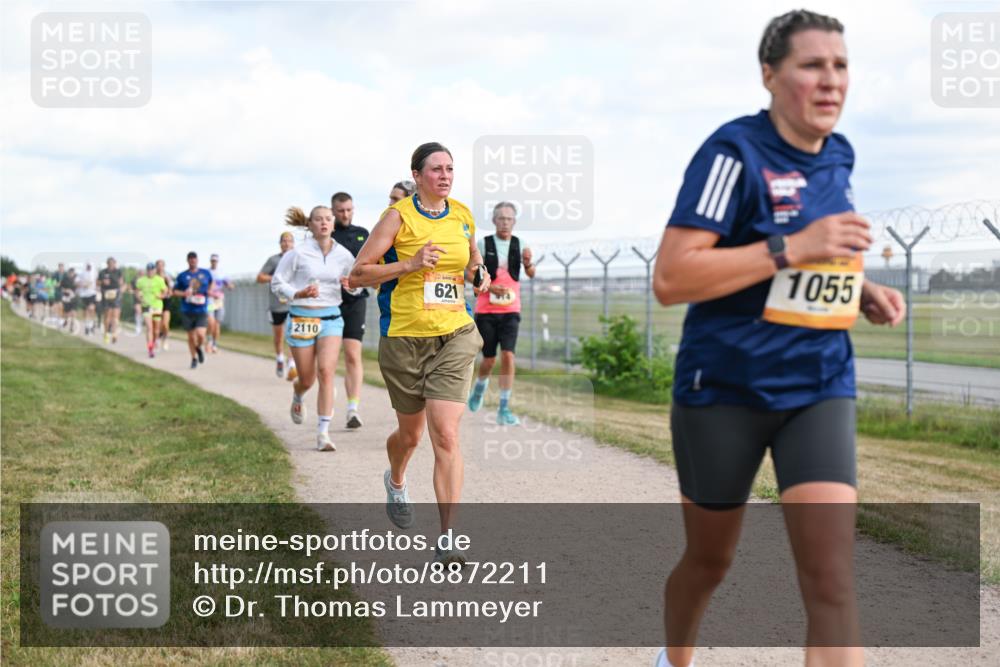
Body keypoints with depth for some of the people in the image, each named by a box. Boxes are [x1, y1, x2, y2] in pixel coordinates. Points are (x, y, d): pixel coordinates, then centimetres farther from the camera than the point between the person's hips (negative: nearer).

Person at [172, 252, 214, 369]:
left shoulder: (206, 273, 6)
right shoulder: (182, 276, 3)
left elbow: (211, 283, 25)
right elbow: (174, 291, 6)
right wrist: (183, 293, -14)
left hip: (202, 311, 0)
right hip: (187, 311, 1)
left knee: (200, 334, -17)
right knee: (191, 336, 6)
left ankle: (199, 347, 17)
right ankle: (194, 359, 24)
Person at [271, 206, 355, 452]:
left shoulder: (343, 255, 2)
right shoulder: (298, 253, -6)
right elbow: (277, 283, 0)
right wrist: (299, 294, -17)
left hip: (331, 318, 1)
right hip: (301, 318, -1)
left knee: (326, 371, -17)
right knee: (307, 379, 7)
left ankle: (323, 433, -15)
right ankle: (297, 396, 47)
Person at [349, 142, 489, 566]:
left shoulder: (463, 216, 7)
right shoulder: (398, 216, -7)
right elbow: (357, 276, -9)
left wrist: (479, 276, 4)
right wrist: (410, 264, -20)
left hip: (454, 337, 2)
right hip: (404, 337, -2)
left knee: (446, 436, -12)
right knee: (410, 433, 14)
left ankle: (447, 540, -12)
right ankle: (395, 481, 51)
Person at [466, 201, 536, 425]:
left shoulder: (519, 245, 2)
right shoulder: (483, 244, -1)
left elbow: (531, 274, -7)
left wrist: (528, 263, -30)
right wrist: (490, 287, -16)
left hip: (510, 311, 1)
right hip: (486, 310, -1)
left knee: (508, 356, -12)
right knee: (489, 358, 4)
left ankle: (504, 409, -7)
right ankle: (479, 388, 37)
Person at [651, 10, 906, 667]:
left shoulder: (838, 157, 7)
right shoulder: (735, 152, -15)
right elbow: (670, 279, -23)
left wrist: (860, 287, 4)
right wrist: (794, 248, -27)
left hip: (820, 389, 5)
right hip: (725, 388, -4)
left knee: (832, 578, -10)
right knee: (709, 560, 15)